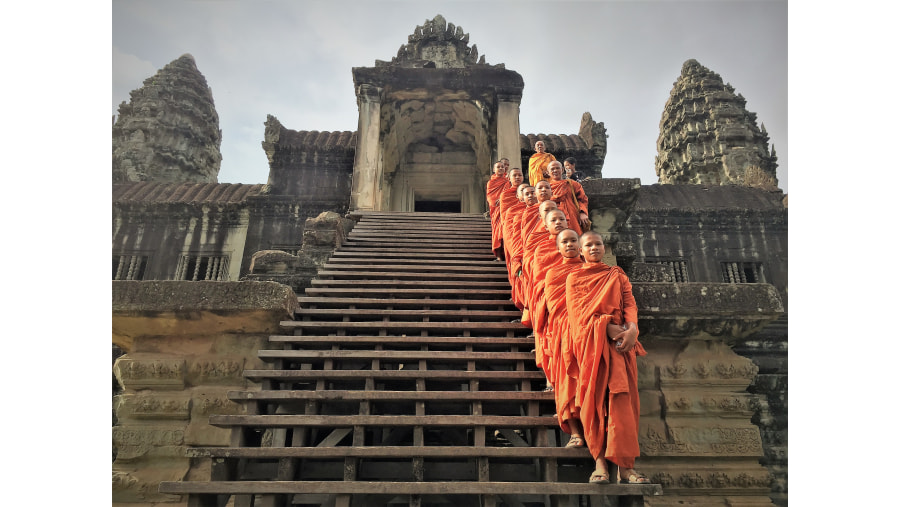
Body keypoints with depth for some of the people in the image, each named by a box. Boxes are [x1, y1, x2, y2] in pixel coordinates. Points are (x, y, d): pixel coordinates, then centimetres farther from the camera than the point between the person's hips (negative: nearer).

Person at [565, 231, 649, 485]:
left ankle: (625, 464, -12)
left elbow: (629, 303, 10)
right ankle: (600, 462, -9)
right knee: (594, 397, -10)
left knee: (621, 396, -11)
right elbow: (579, 310, 1)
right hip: (590, 340, -2)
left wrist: (631, 328, -12)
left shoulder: (617, 274, 24)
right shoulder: (574, 277, 16)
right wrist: (607, 327, -14)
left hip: (620, 340, 2)